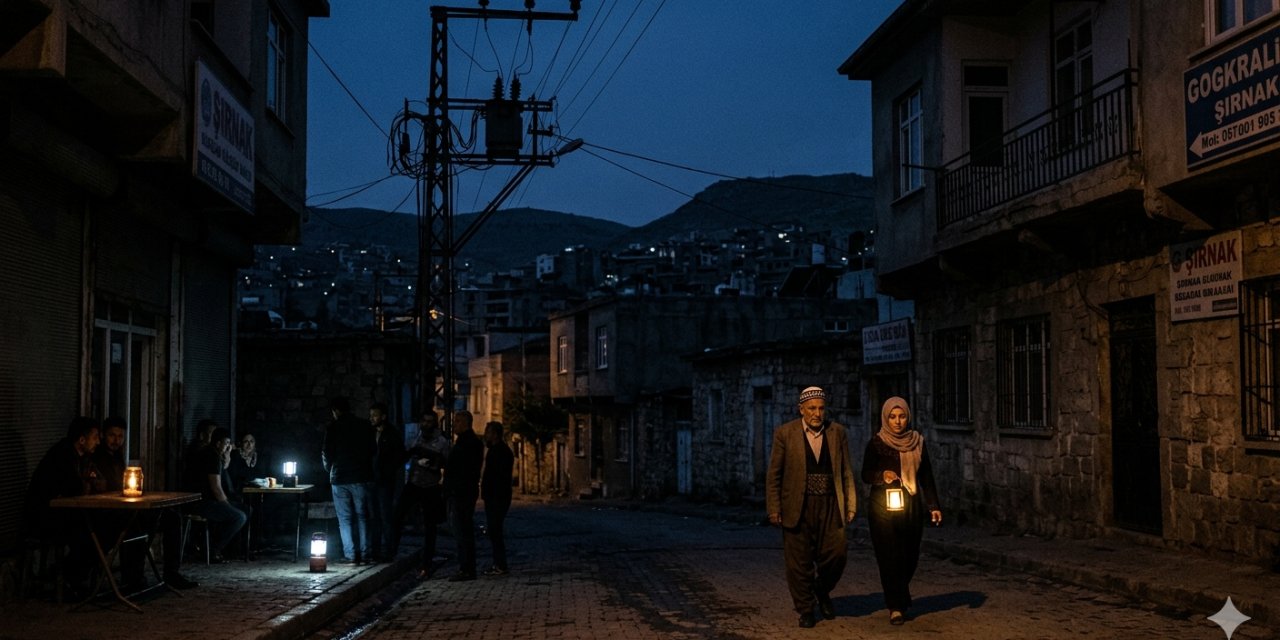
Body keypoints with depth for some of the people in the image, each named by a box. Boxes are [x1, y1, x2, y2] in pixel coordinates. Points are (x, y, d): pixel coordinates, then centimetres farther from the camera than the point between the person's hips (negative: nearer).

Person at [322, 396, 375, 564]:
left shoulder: (333, 427, -5)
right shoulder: (365, 426, 4)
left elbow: (327, 453, -3)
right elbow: (372, 450, 7)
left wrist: (329, 468, 15)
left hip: (340, 478, -3)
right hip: (362, 477, 3)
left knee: (345, 518, 2)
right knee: (362, 516, 9)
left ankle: (350, 555, -1)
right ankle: (365, 553, 5)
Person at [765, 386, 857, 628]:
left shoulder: (837, 432, 6)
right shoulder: (785, 433, -1)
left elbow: (846, 471, 9)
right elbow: (773, 474, 1)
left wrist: (850, 505, 5)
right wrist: (774, 508, -4)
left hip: (830, 506, 2)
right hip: (798, 507, -2)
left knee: (837, 554, -3)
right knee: (799, 562, 2)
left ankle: (822, 591, 26)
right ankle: (805, 610, 19)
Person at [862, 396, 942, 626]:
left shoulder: (918, 442, 7)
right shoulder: (876, 443, -2)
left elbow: (926, 477, 10)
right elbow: (866, 474, -1)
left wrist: (933, 506, 4)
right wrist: (882, 475, -22)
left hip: (911, 508, 3)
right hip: (883, 507, -3)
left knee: (910, 557, 6)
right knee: (890, 557, -6)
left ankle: (900, 596, 32)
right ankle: (896, 607, 1)